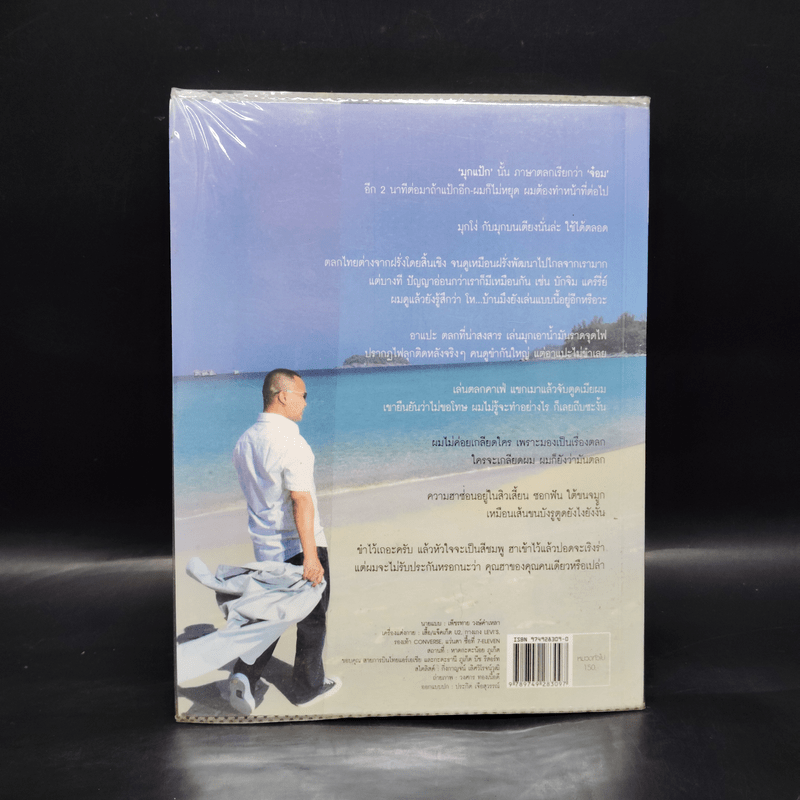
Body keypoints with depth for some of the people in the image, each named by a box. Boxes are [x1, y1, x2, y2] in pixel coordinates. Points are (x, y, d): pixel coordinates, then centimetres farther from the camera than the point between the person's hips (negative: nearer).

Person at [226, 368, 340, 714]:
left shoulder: (244, 442, 5)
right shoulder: (291, 442, -22)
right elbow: (301, 501, -27)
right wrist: (310, 555, -27)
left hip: (265, 545, 7)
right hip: (298, 545, -7)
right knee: (312, 618, 11)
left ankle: (244, 675, 6)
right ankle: (307, 687, 26)